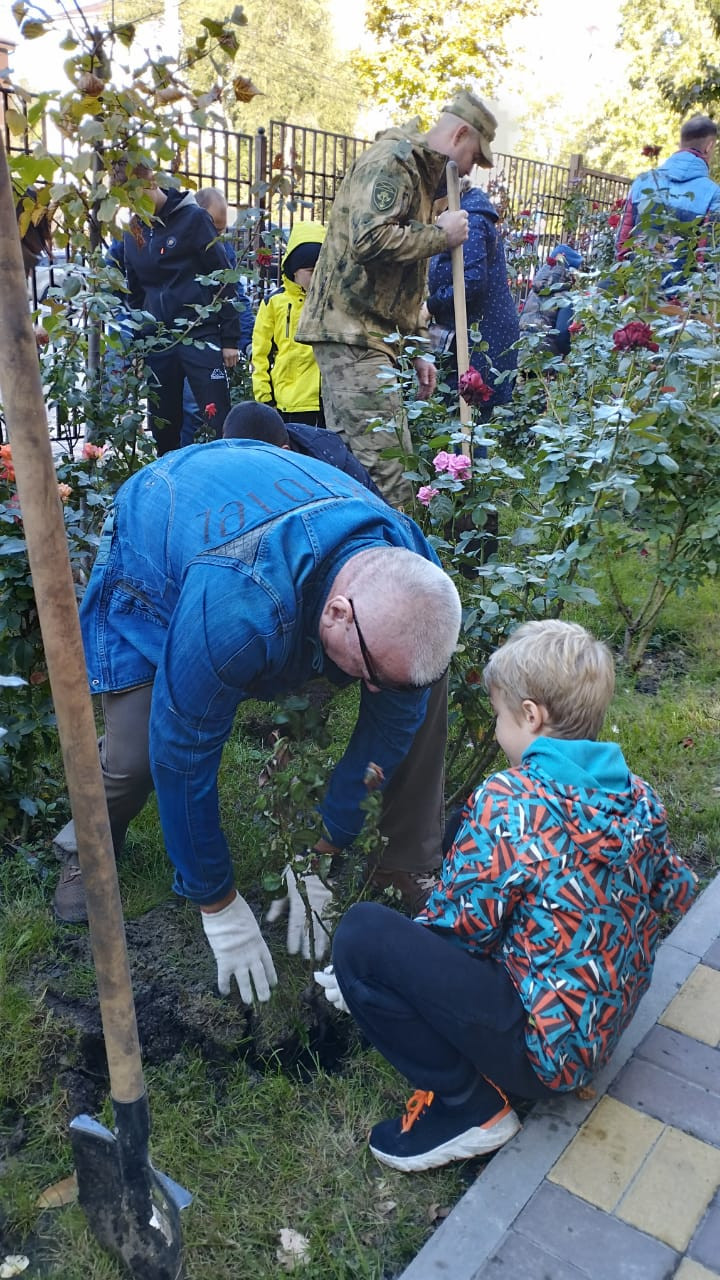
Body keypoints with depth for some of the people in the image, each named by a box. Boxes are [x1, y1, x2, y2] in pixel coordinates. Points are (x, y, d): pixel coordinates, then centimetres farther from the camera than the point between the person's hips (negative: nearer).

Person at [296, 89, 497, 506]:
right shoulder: (392, 160, -6)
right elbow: (370, 239, -23)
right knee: (389, 478, -16)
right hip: (352, 331, -11)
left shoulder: (421, 174, 28)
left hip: (368, 335, 11)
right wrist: (441, 234, -10)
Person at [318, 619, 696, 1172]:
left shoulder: (508, 800, -23)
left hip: (543, 1052, -8)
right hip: (605, 1033, 8)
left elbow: (454, 932, -15)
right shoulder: (637, 794, -3)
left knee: (362, 935, -14)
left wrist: (368, 975, 3)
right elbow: (677, 894, 13)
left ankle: (466, 1108, -4)